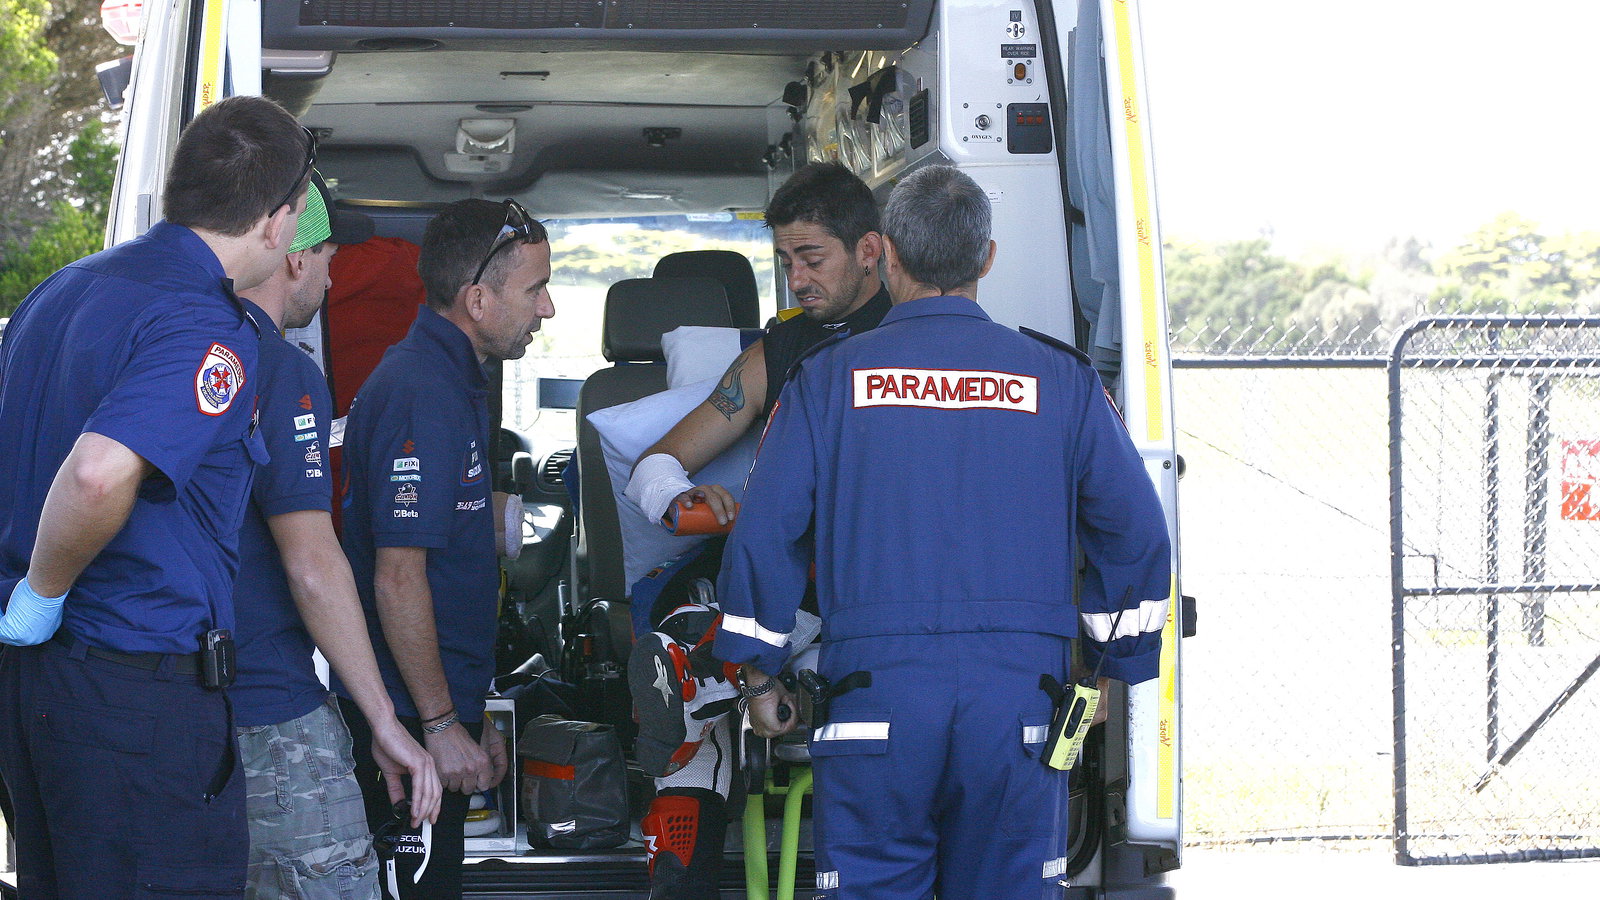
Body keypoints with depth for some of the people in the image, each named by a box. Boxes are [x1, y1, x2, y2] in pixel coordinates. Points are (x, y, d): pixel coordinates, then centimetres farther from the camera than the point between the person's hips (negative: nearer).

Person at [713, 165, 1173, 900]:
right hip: (1021, 697, 1)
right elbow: (1137, 537, 7)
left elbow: (765, 534, 1)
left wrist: (758, 674, 12)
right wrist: (1108, 672, 18)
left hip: (876, 696, -1)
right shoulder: (1060, 379, 8)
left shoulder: (829, 378, 4)